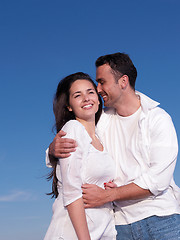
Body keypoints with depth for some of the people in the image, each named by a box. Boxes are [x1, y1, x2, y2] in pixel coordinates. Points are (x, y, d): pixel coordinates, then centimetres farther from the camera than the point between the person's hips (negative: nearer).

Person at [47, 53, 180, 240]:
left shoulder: (158, 119, -4)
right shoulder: (102, 120, 9)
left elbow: (158, 179, -13)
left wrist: (106, 195, -18)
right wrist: (54, 148, -17)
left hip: (160, 219, -3)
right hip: (121, 224, 3)